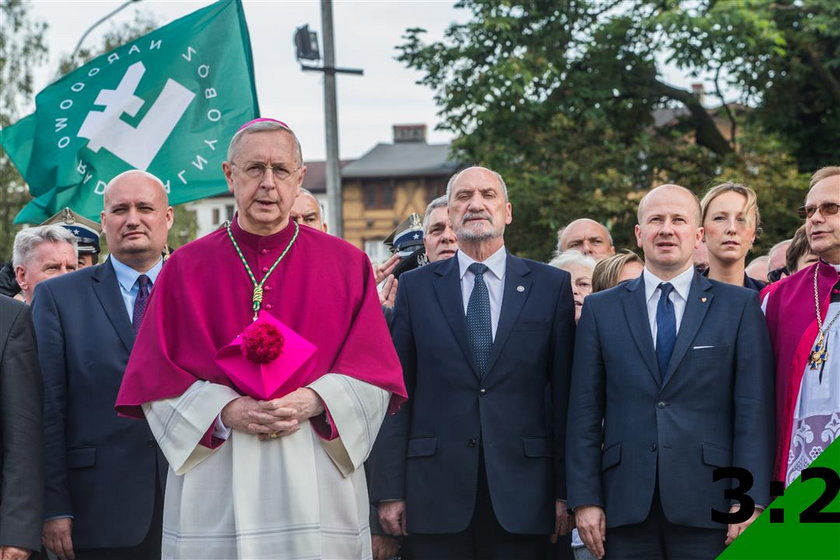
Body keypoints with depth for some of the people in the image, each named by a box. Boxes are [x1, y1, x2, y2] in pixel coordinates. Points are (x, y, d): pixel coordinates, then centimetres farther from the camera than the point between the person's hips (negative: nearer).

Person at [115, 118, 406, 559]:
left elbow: (374, 372, 4)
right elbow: (154, 376, 4)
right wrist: (226, 410, -12)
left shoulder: (346, 265, 8)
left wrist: (312, 402, -13)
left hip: (317, 485, 0)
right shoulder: (185, 269, 7)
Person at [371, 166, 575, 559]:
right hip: (435, 494, 0)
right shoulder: (415, 287, 8)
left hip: (521, 493, 0)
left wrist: (566, 491, 0)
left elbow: (564, 393, 4)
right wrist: (390, 490, -1)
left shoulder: (551, 286, 6)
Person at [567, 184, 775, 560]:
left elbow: (754, 410, 0)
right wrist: (585, 499, 0)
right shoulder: (600, 309, 11)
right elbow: (585, 413, 7)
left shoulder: (740, 306, 6)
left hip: (707, 504, -1)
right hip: (626, 507, 1)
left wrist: (751, 500, -8)